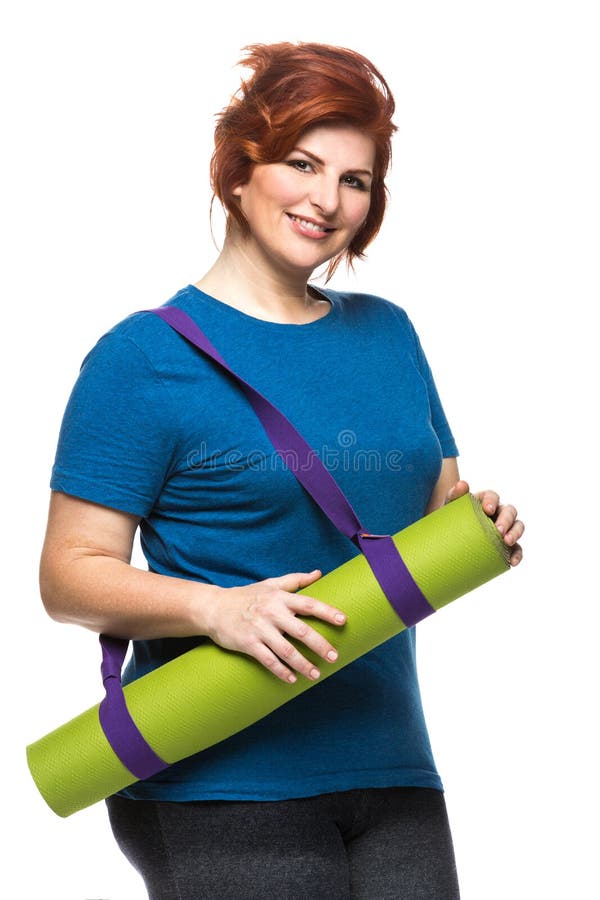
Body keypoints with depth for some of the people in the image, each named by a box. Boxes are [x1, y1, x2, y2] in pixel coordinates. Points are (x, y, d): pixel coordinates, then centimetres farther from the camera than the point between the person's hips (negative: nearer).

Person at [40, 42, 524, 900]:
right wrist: (217, 608, -24)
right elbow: (71, 575, -8)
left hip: (392, 764, 5)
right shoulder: (147, 356, -5)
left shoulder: (387, 331, 13)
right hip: (221, 786, -5)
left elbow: (440, 509, 20)